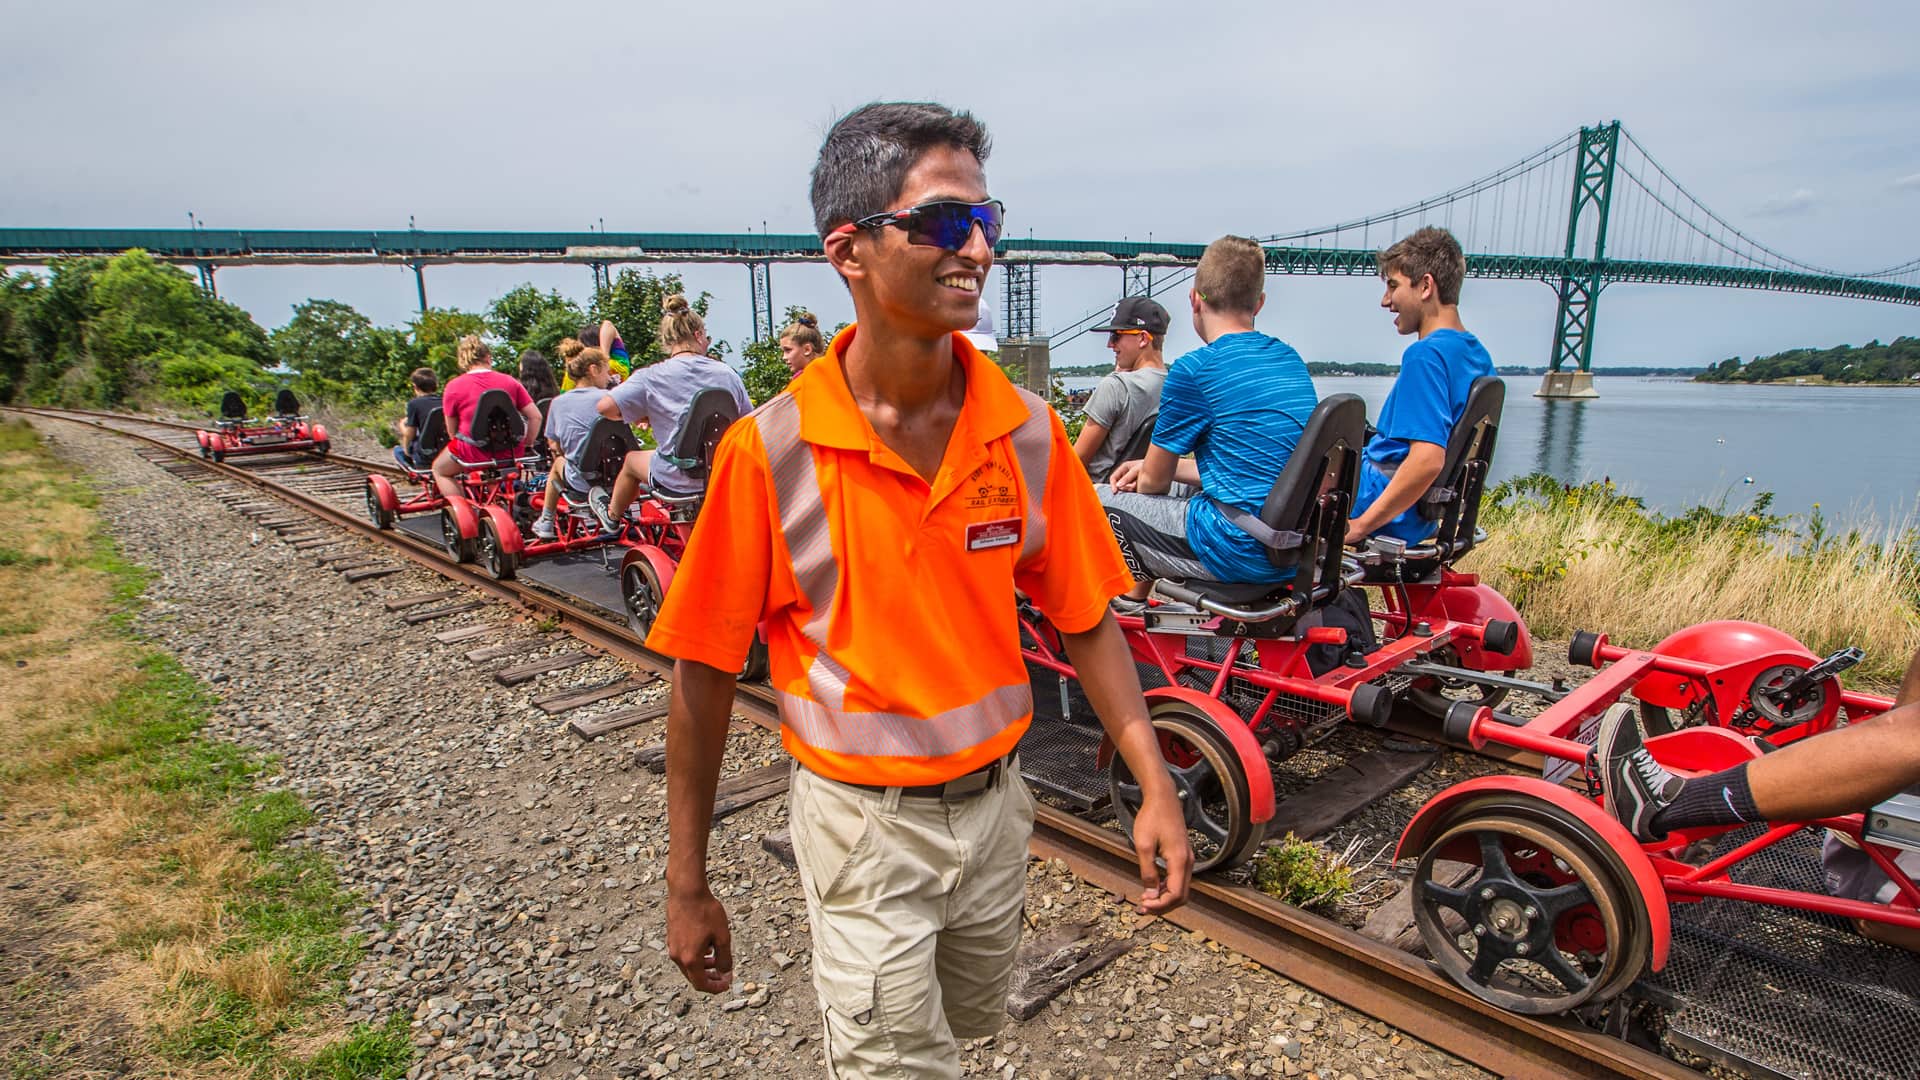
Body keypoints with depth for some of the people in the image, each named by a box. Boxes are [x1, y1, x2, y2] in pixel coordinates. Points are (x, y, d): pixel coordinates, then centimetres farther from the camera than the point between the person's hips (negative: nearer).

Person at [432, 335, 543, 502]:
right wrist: (527, 444, 10)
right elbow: (535, 416, -2)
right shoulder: (510, 381, 0)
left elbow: (452, 431, 0)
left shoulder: (454, 386, -5)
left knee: (439, 469, 27)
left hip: (474, 452, -3)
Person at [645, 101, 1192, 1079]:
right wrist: (687, 885, -5)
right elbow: (703, 671, -11)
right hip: (865, 824, -4)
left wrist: (1154, 787, -6)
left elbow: (1085, 620, 0)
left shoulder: (1028, 431, -9)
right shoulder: (769, 450, -18)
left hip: (994, 804, 5)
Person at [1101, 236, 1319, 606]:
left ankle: (1129, 603, 27)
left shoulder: (1195, 368, -14)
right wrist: (1148, 466, 19)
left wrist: (1143, 475, 19)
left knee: (1102, 502, 6)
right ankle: (1135, 601, 38)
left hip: (1239, 549, -8)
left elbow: (1154, 480, -5)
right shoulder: (1289, 358, 9)